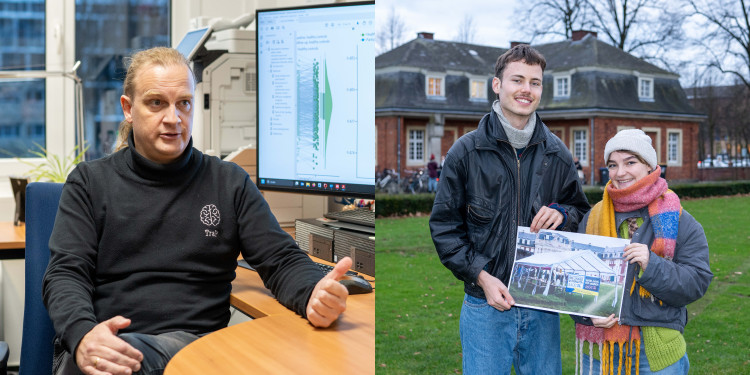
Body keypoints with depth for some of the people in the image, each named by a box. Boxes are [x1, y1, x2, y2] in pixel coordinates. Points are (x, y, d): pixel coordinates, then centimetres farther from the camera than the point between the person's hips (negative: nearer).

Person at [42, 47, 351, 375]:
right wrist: (83, 335, -21)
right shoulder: (90, 182, 12)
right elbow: (65, 274, 3)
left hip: (193, 344, 2)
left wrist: (314, 294, -16)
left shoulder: (229, 182, 14)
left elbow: (282, 260, 9)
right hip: (105, 345, -1)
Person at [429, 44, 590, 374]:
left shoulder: (557, 155, 7)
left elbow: (581, 211, 18)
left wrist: (562, 214, -7)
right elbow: (444, 225, -1)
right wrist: (481, 276, -12)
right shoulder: (466, 152, -2)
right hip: (485, 305, -2)